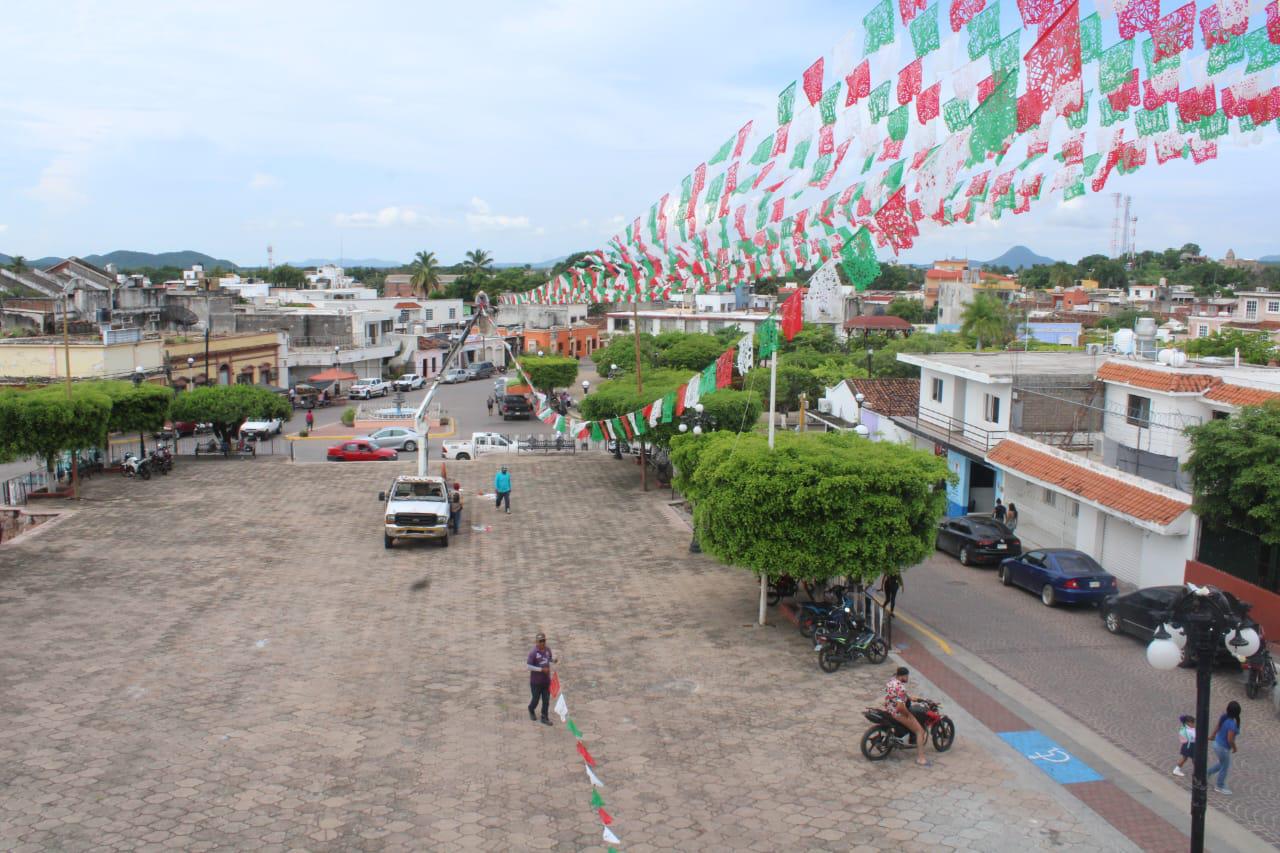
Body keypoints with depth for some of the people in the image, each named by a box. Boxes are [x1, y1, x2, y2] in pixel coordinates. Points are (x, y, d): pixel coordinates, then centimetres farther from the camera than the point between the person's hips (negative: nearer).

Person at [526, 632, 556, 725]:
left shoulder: (548, 650, -2)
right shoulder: (533, 653, -19)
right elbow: (528, 666, -20)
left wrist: (554, 660, -10)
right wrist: (541, 669, -25)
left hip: (546, 680, 5)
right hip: (536, 682, -5)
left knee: (546, 700, 9)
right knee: (536, 699, 11)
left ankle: (544, 718, 23)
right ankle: (531, 710, 43)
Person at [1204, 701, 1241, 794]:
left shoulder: (1223, 717, -8)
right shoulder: (1232, 724, -32)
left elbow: (1217, 728, 8)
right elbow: (1230, 740, -29)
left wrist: (1212, 736, 23)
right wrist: (1234, 748, -10)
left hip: (1216, 744, 7)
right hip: (1223, 748, -7)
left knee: (1222, 764, 29)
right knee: (1225, 767, 16)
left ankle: (1207, 773, 36)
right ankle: (1219, 786, 34)